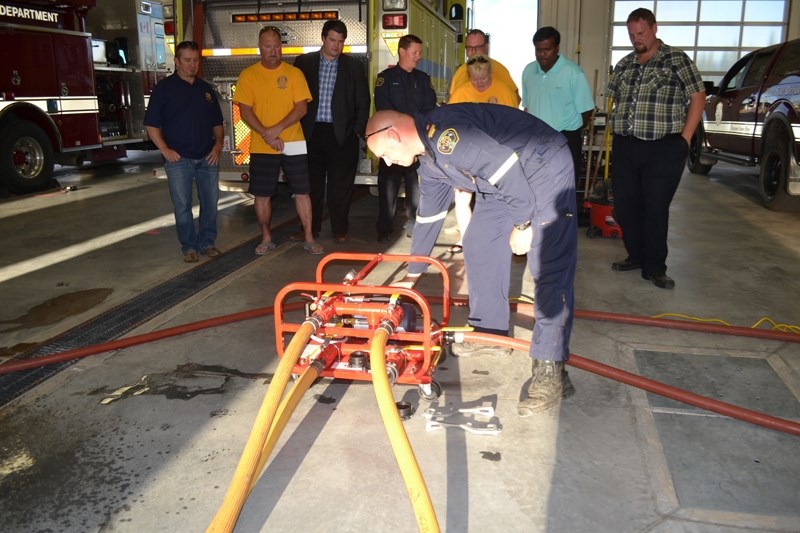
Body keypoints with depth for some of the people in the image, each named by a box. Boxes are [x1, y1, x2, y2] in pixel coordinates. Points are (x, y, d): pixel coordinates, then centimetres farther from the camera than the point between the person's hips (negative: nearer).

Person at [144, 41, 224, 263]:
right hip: (178, 158, -4)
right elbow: (151, 124, -1)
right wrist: (164, 149, -11)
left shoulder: (206, 89, 14)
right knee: (182, 205, 0)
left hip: (207, 157, 4)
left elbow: (217, 122, 20)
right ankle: (189, 247, 12)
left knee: (210, 202, 6)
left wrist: (218, 144, 4)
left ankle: (206, 242, 19)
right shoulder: (164, 88, 0)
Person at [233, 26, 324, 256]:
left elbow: (302, 107, -5)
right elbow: (245, 111, -3)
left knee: (302, 191, 1)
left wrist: (278, 129, -17)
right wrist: (266, 134, -15)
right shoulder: (248, 75, 2)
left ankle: (309, 238, 11)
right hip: (261, 147, 1)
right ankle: (266, 239, 21)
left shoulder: (294, 73, 2)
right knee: (262, 194, 7)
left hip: (293, 144, 0)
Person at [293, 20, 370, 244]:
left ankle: (340, 230, 13)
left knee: (340, 186, 2)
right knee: (312, 184, 6)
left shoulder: (354, 66, 6)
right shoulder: (303, 62, 7)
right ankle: (311, 227, 18)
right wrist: (299, 129, 0)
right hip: (311, 132, 1)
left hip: (342, 134, -1)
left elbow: (363, 102, 6)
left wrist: (357, 131, -2)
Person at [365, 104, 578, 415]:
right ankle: (490, 332, 23)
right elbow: (427, 218, 18)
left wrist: (522, 224, -18)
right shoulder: (429, 162, 9)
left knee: (548, 266, -15)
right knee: (478, 247, 11)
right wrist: (411, 277, 24)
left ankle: (550, 371, -16)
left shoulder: (443, 132, -23)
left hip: (545, 168, -10)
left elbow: (504, 164, -27)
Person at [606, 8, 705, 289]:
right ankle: (636, 256, 26)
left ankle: (655, 268, 10)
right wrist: (617, 129, 11)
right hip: (624, 147, 5)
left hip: (663, 150, -5)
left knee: (656, 210, -1)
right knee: (625, 206, 10)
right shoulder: (623, 65, 13)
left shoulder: (676, 60, -2)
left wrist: (685, 138, -7)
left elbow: (698, 97, -3)